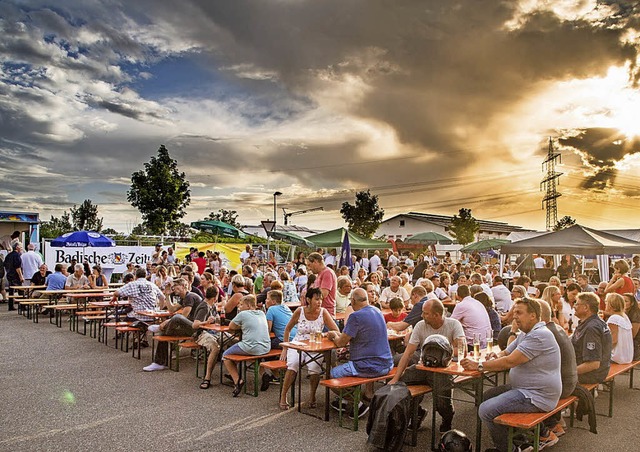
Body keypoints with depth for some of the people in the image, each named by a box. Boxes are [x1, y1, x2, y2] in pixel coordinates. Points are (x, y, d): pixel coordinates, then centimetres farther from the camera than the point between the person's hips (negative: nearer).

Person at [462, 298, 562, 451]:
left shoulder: (539, 335, -21)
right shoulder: (525, 334, 13)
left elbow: (510, 362, -25)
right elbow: (506, 353, 16)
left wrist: (478, 366, -19)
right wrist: (496, 356, -9)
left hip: (537, 396, -11)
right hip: (524, 388, 11)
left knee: (486, 410, -20)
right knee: (488, 396, 16)